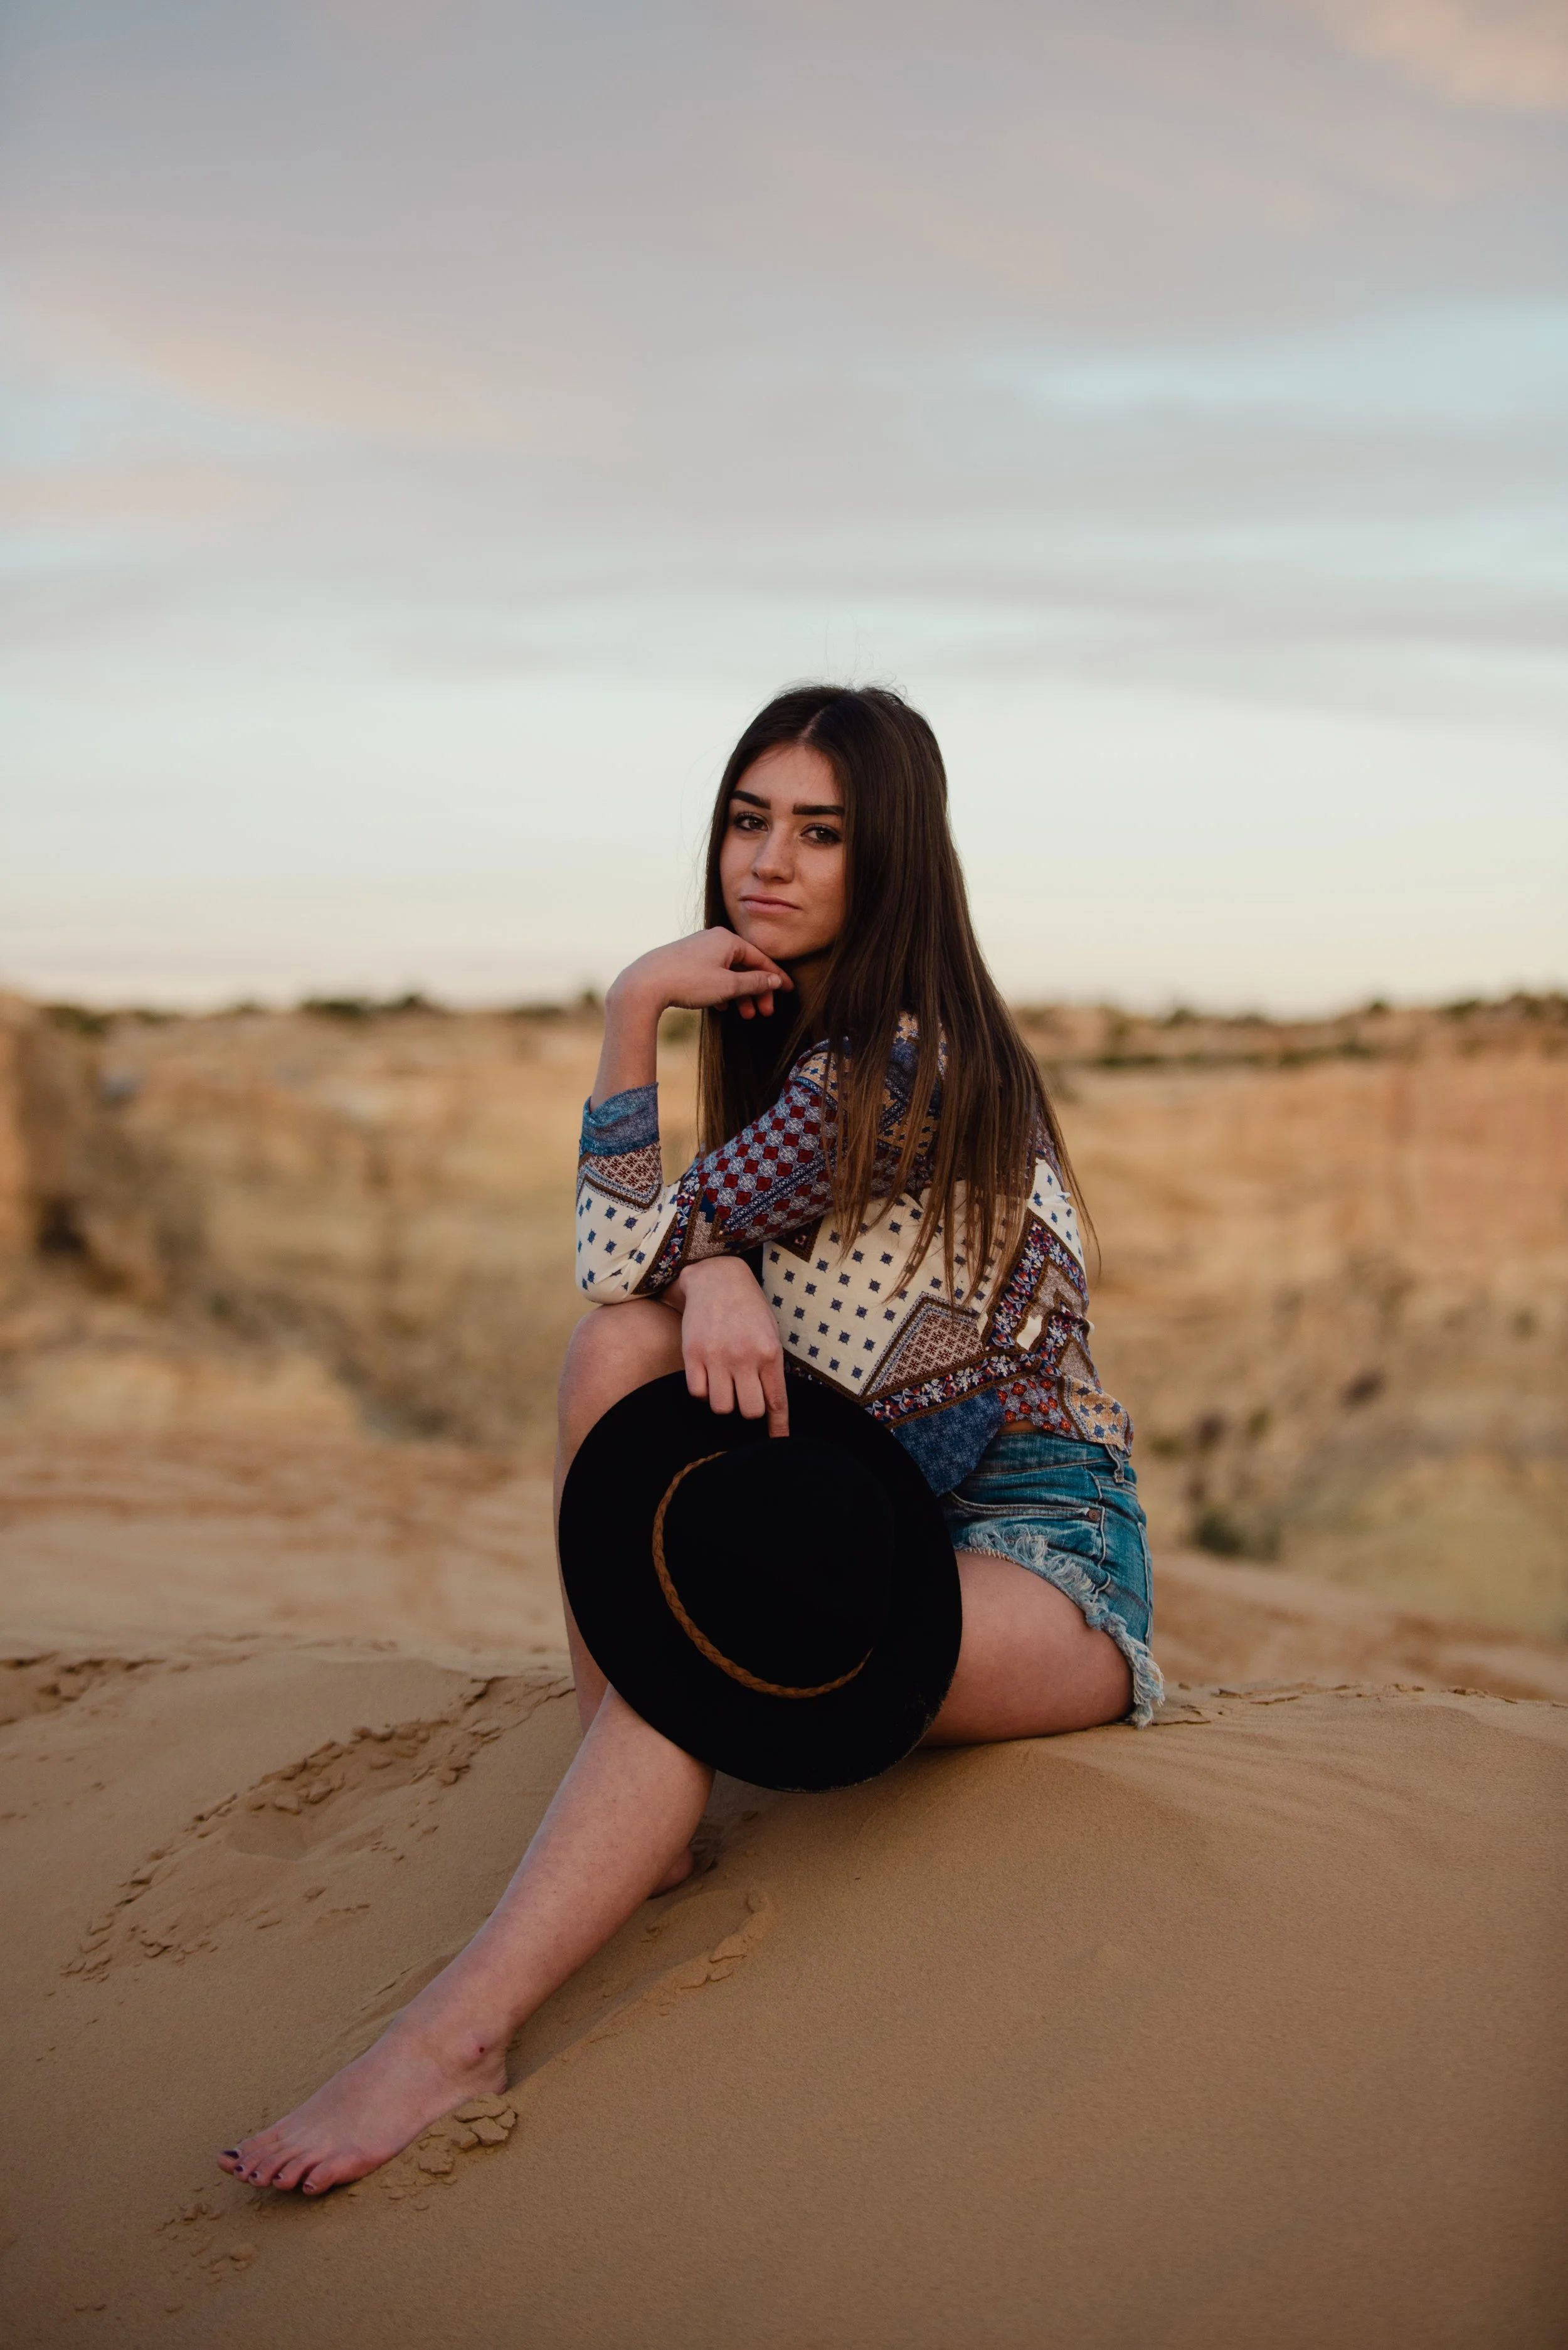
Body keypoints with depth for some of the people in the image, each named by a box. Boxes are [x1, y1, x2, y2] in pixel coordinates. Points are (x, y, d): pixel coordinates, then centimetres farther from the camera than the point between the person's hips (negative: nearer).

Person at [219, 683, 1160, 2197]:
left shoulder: (899, 1064, -19)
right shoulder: (788, 1032, 11)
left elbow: (622, 1249, -17)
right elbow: (664, 1268, 2)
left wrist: (635, 1010, -12)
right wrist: (712, 1271, -22)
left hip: (1037, 1545, -8)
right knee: (620, 1347, -14)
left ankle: (460, 2034, -33)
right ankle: (634, 1822, -15)